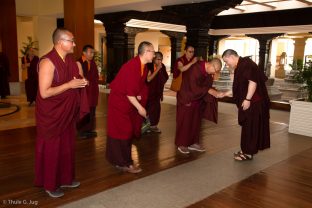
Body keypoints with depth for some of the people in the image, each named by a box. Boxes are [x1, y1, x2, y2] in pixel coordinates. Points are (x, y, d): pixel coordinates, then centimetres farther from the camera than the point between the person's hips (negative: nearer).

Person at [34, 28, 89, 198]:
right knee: (51, 149, 6)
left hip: (67, 111, 8)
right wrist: (70, 85, -23)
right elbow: (44, 93, -25)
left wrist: (81, 82, -2)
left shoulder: (70, 60, 5)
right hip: (51, 114, -8)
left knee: (67, 146, 16)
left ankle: (65, 178, 33)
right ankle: (50, 185, 23)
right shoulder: (48, 62, -21)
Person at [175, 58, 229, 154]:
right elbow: (194, 87, -29)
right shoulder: (196, 69, -25)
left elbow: (207, 86, 3)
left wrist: (216, 93, -15)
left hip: (197, 99, 8)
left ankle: (193, 143, 22)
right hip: (186, 98, -8)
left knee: (196, 121, 11)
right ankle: (181, 144, 10)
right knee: (185, 122, -1)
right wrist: (210, 91, -28)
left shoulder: (208, 73, 0)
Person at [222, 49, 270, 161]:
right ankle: (246, 150, 25)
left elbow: (253, 82, -25)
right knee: (248, 127, 15)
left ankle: (248, 152, 8)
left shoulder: (245, 64, -17)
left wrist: (247, 99, -25)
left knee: (250, 127, -1)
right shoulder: (240, 66, 14)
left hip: (253, 102, -10)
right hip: (250, 101, 10)